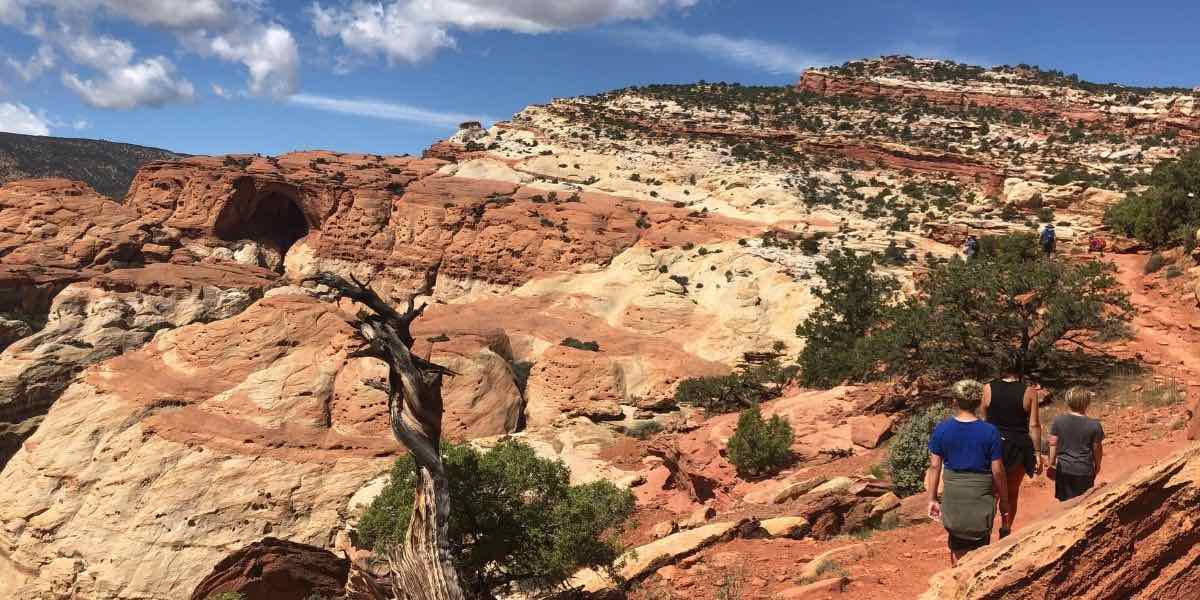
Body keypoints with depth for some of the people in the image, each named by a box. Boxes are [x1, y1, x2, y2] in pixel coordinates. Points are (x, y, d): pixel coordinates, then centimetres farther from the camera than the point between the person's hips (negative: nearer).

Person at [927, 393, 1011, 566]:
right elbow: (997, 471, -7)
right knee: (980, 548, 13)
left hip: (953, 495, 2)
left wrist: (932, 499, 4)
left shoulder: (941, 429, -8)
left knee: (957, 547, 17)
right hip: (981, 497, -1)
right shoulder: (990, 432, -11)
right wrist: (1004, 502, 5)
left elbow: (934, 466, -4)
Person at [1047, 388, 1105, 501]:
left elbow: (1053, 444, -1)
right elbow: (1097, 449, -1)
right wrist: (1097, 466, 16)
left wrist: (1052, 464, 10)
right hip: (1084, 471, -1)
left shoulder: (1058, 421, -6)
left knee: (1065, 503, 12)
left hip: (1064, 469, 2)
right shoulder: (1094, 425, -10)